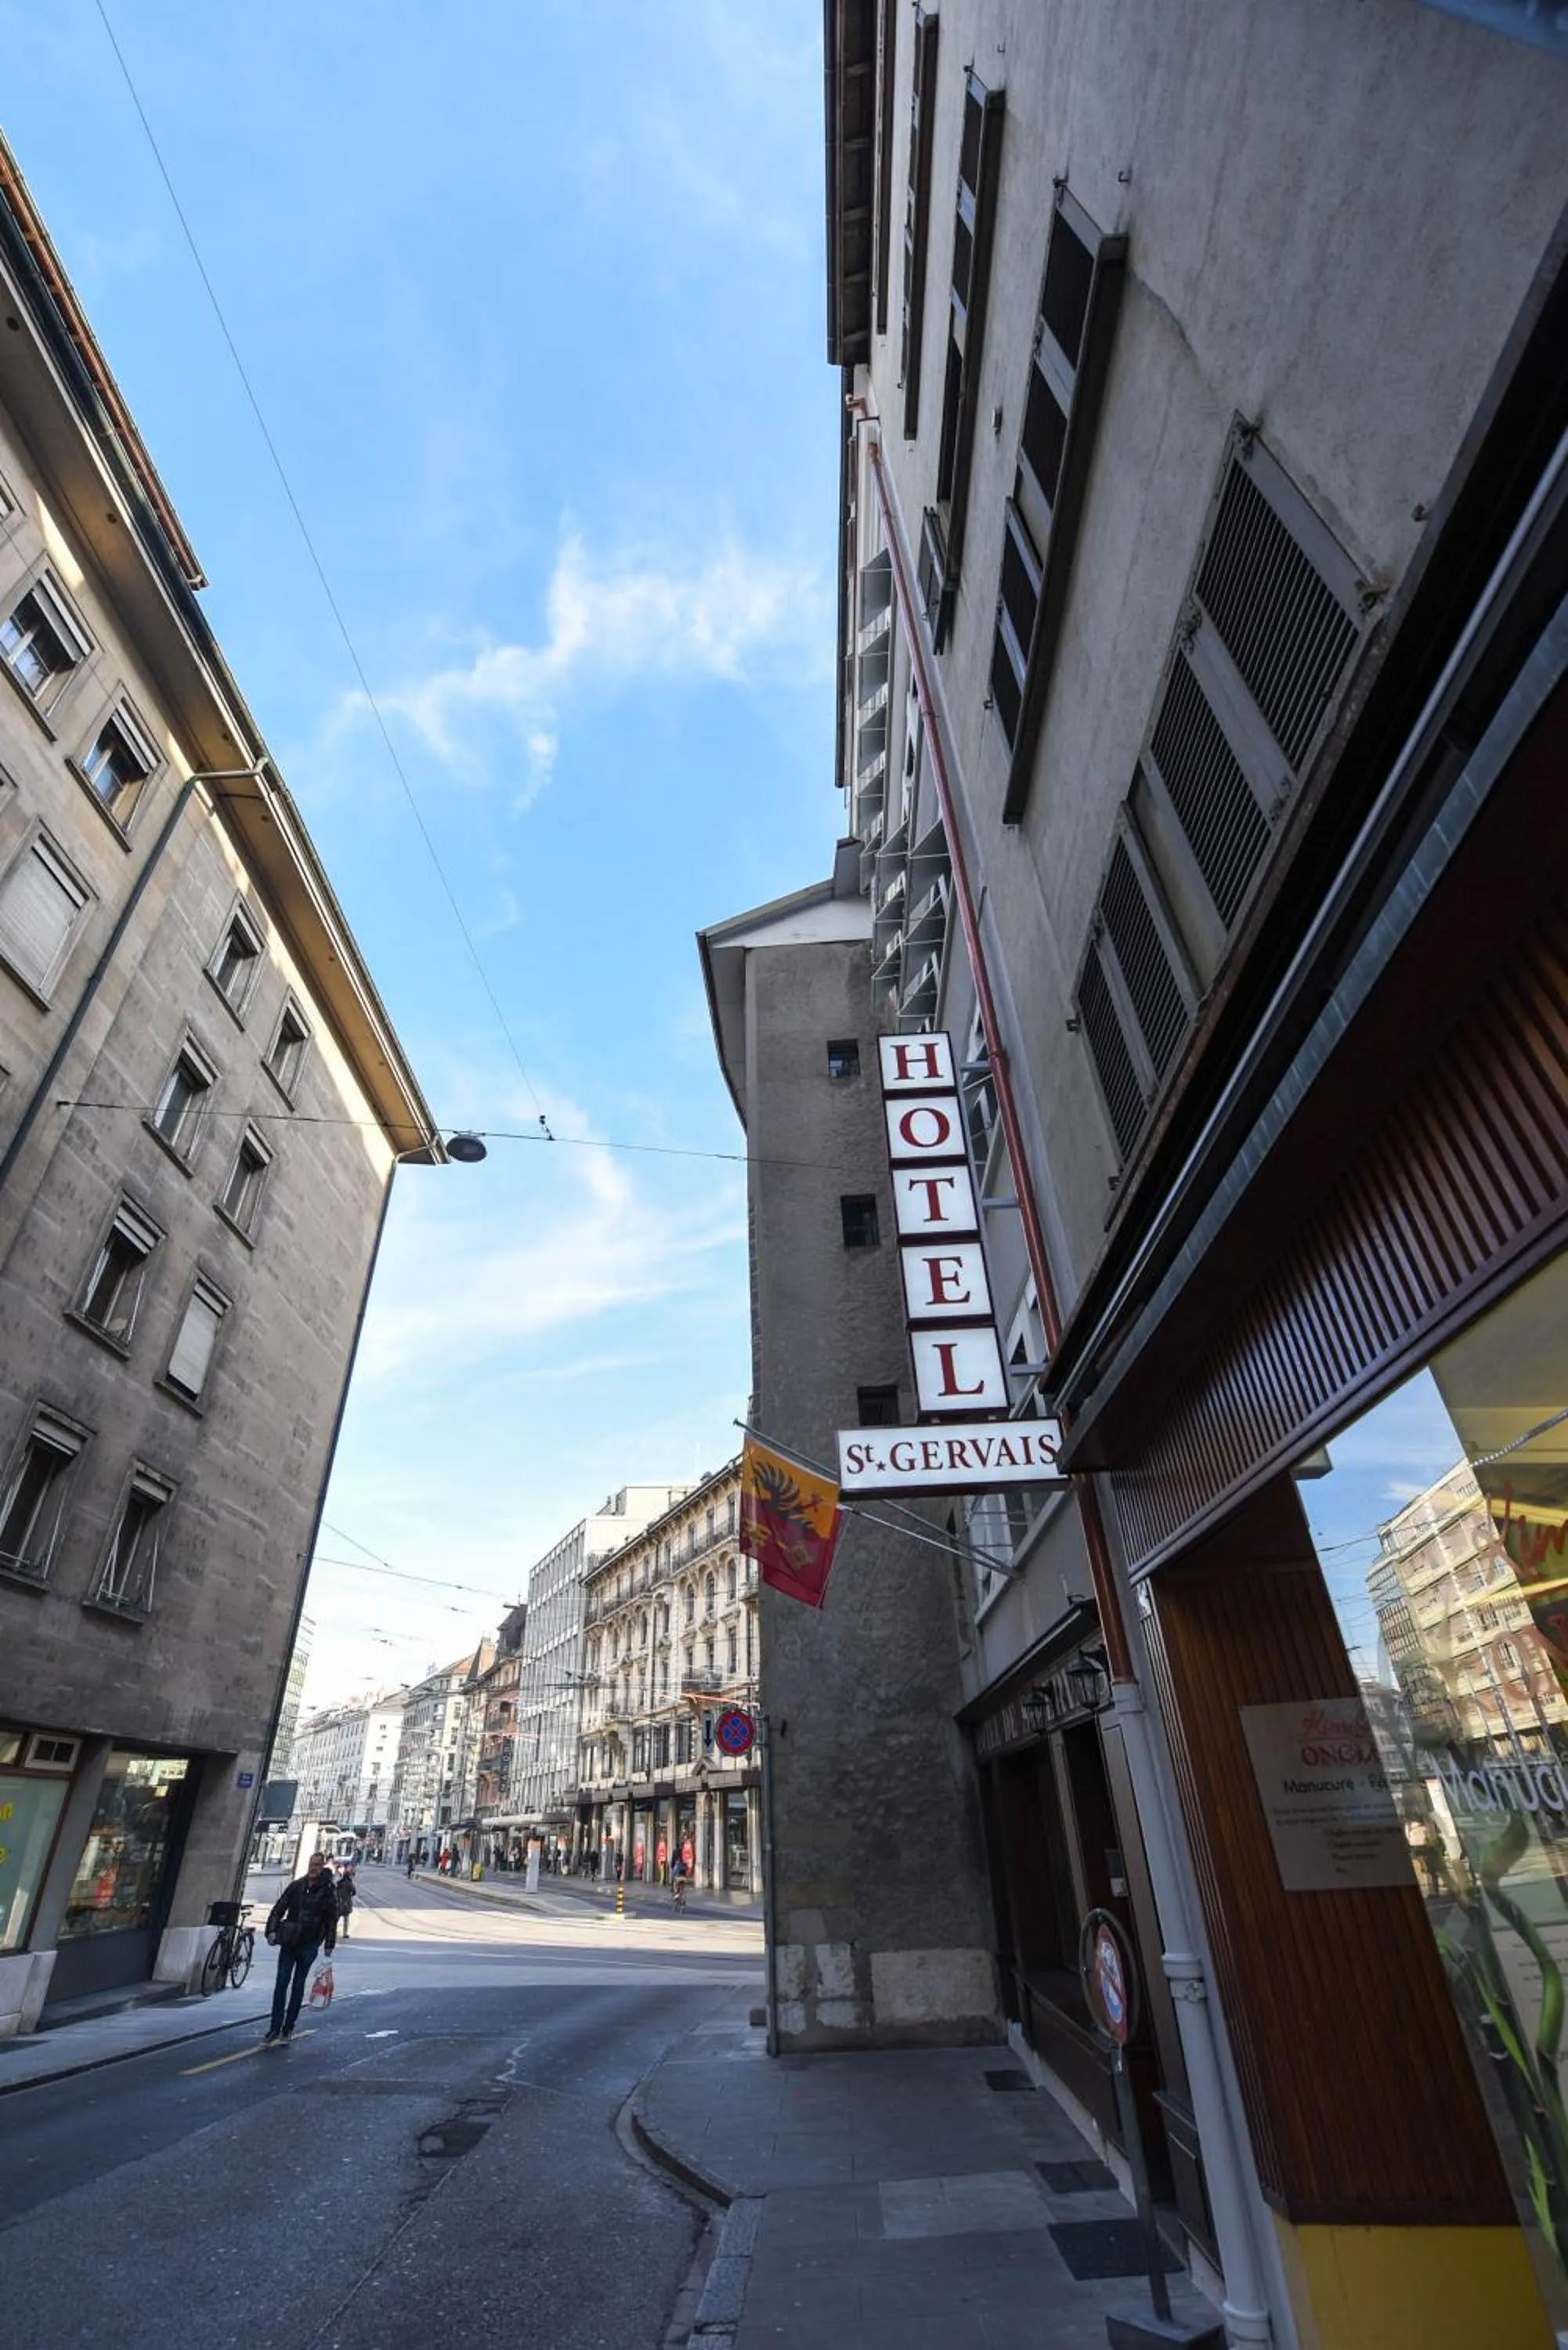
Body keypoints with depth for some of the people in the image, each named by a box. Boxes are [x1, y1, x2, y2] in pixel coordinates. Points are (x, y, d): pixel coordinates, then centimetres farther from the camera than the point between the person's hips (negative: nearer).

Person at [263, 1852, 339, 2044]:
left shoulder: (328, 1890, -4)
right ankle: (275, 2029, 2)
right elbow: (278, 1909, 4)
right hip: (289, 1942, 1)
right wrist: (272, 1930, -9)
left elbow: (332, 1920, -1)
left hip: (309, 1945, -1)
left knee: (298, 1985, 6)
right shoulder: (296, 1886, 1)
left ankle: (288, 2028, 18)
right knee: (282, 1982, -5)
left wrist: (329, 1944, -4)